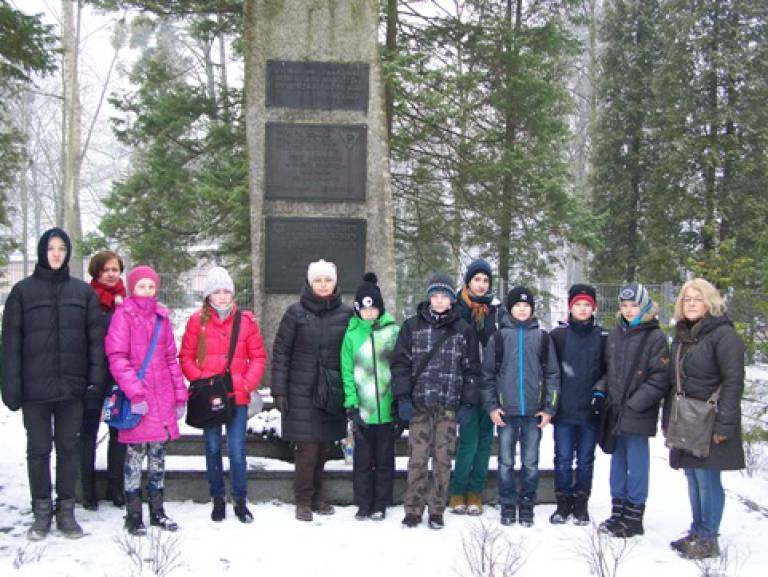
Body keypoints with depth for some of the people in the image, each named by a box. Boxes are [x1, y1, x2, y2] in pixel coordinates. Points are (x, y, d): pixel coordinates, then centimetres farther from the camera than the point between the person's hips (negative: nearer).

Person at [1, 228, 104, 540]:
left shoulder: (83, 292, 6)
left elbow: (95, 338, 5)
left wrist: (95, 380, -2)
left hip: (72, 386, 1)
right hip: (35, 387, -1)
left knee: (68, 448, 8)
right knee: (38, 450, 7)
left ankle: (66, 511, 19)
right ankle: (42, 512, 19)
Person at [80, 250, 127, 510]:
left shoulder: (127, 301, 6)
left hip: (120, 379, 3)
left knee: (119, 432, 8)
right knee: (88, 434, 8)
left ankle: (116, 488, 21)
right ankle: (88, 491, 16)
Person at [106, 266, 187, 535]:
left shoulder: (161, 317, 14)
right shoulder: (124, 315, -2)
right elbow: (117, 358, -10)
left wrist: (180, 395, 11)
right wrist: (135, 392, -17)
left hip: (162, 398, 5)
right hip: (137, 400, -5)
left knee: (158, 453, 10)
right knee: (135, 455, -1)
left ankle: (157, 510, 19)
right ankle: (133, 515, 8)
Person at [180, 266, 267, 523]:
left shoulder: (246, 320, 3)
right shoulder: (198, 320, 1)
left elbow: (258, 357, 4)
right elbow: (186, 357, 3)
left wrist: (248, 383, -8)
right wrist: (200, 380, -10)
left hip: (237, 396, 0)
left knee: (237, 450, -2)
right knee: (213, 449, 10)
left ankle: (240, 502, 11)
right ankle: (218, 500, 22)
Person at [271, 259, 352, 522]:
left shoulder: (346, 314, 5)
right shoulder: (295, 312, -2)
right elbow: (280, 352, -1)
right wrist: (279, 390, -5)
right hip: (302, 392, -2)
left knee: (323, 446, 7)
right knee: (308, 448, -5)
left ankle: (316, 496, 22)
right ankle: (303, 500, 9)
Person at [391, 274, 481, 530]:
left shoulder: (463, 330, 9)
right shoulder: (412, 326, 7)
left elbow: (471, 369, 9)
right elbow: (401, 363, 5)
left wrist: (467, 403, 2)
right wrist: (403, 398, -4)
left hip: (449, 405, 0)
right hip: (419, 403, 0)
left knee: (443, 459, 2)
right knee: (417, 458, -2)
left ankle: (437, 511, 12)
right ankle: (413, 510, 7)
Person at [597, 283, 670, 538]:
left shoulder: (655, 337, -6)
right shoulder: (614, 335, 13)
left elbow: (660, 377, -11)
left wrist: (635, 403, -14)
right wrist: (603, 394, 8)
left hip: (638, 414, -6)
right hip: (615, 412, 6)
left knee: (637, 463, -1)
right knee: (618, 460, 13)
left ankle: (633, 518, 8)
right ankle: (618, 512, 24)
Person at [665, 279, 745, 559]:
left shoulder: (724, 335, -10)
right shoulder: (682, 336, 15)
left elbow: (734, 381, -15)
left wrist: (724, 424, -19)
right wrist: (668, 418, 15)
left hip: (709, 423, -7)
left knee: (707, 479, -4)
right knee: (693, 478, 13)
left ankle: (708, 539, 6)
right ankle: (697, 531, 23)